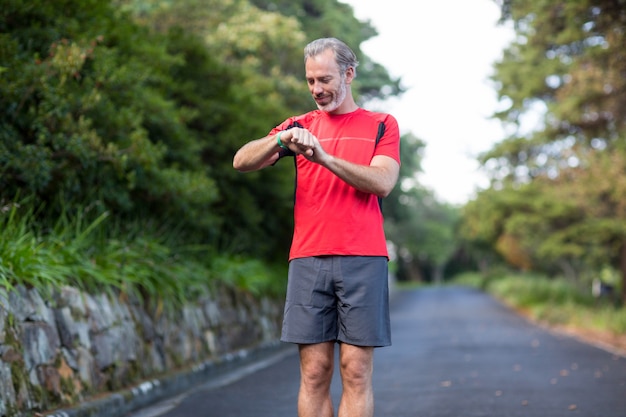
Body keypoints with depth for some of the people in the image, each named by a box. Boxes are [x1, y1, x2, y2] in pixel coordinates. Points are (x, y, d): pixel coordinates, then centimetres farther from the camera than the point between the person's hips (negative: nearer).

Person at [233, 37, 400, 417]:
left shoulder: (381, 125, 10)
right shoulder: (301, 125, 16)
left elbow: (383, 183, -7)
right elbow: (241, 162, 4)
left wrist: (325, 157, -17)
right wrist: (281, 139, -15)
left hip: (362, 260, -1)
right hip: (308, 259, 2)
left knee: (356, 372, -3)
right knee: (314, 372, -1)